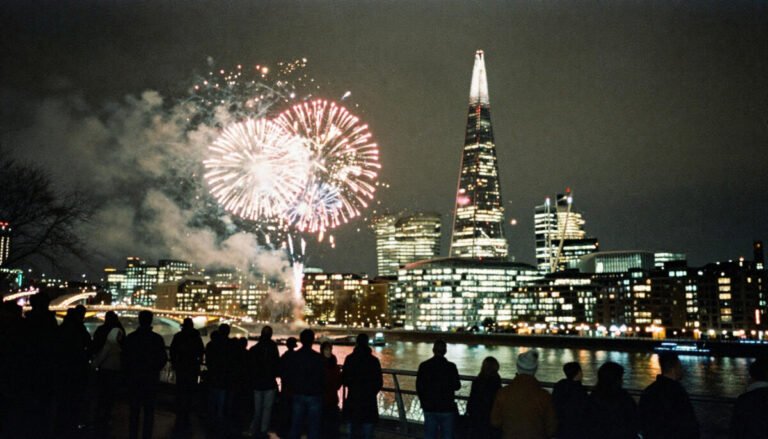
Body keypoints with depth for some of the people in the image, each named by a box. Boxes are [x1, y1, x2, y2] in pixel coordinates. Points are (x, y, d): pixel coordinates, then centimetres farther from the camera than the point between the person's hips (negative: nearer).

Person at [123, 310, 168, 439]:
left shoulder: (130, 337, -2)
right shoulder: (157, 338, -8)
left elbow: (124, 357, 1)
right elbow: (163, 358, -5)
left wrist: (128, 374, 13)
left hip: (134, 377, 2)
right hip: (151, 378, -2)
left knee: (134, 410, 10)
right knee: (149, 410, 5)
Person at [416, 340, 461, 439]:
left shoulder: (424, 366, -6)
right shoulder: (451, 367, -12)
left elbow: (419, 387, 0)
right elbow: (456, 386, -1)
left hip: (429, 408, 2)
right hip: (447, 408, -2)